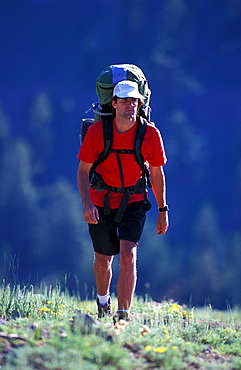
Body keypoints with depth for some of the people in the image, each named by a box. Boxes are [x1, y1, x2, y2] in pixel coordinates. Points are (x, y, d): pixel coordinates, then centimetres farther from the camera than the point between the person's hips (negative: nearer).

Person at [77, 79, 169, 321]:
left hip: (133, 202, -1)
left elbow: (157, 174, 1)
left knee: (128, 257, -19)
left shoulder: (150, 134, -11)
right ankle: (102, 300, 46)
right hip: (101, 203, 1)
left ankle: (123, 315, -16)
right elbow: (83, 171, -8)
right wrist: (87, 204, -22)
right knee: (103, 259, 15)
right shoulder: (96, 132, -14)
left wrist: (163, 210, 4)